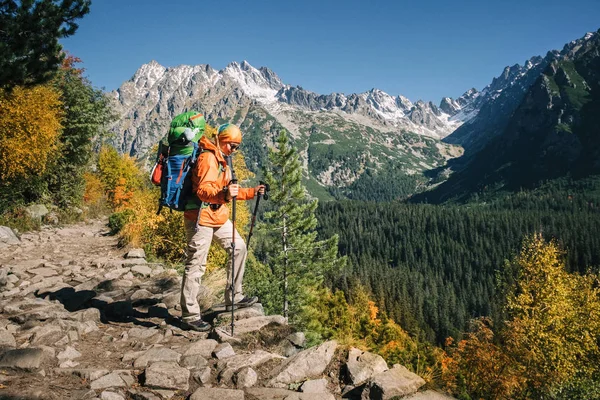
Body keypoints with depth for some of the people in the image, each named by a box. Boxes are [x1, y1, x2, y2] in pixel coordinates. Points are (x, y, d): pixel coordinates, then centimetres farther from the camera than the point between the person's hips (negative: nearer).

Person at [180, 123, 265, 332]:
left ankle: (234, 298, 21)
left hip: (219, 217, 10)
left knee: (239, 248, 12)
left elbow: (228, 191, 25)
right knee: (196, 266, -5)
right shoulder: (207, 158, -15)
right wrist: (224, 195, -46)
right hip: (201, 218, -10)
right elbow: (203, 191, -28)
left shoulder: (221, 160, 19)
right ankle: (190, 315, 4)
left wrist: (252, 192, 17)